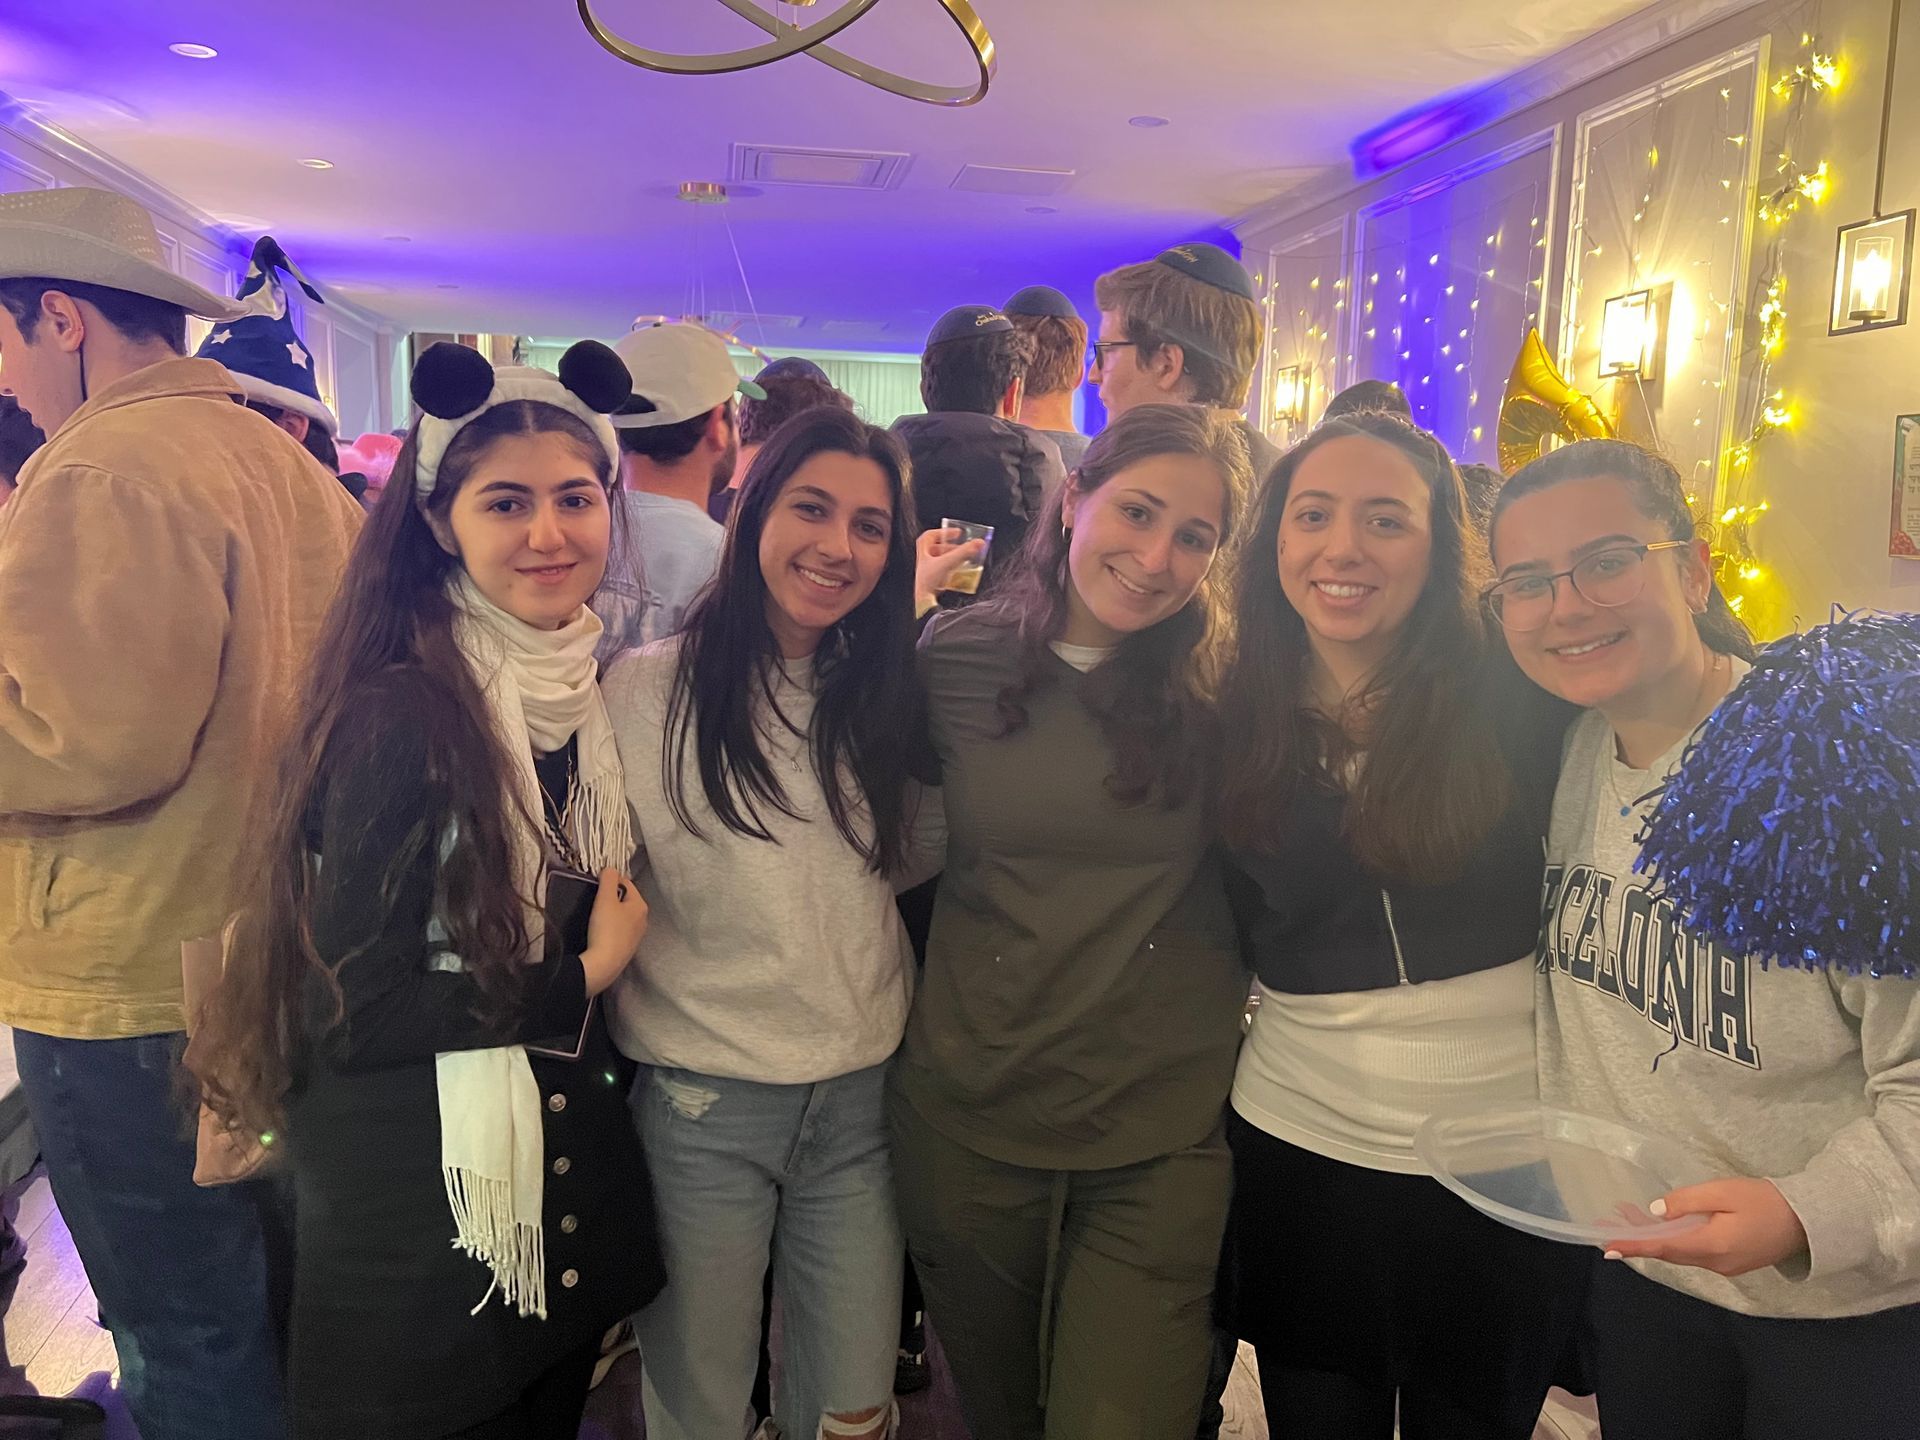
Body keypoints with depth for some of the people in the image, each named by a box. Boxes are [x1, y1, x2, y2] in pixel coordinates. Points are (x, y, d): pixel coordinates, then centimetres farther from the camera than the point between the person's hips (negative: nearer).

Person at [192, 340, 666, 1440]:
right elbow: (352, 1010, -19)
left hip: (572, 1178, 7)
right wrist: (581, 978, -14)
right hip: (421, 1223, -7)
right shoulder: (395, 716, -20)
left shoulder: (599, 692, 2)